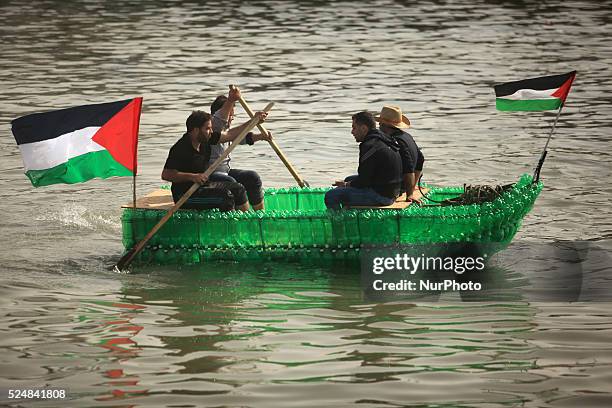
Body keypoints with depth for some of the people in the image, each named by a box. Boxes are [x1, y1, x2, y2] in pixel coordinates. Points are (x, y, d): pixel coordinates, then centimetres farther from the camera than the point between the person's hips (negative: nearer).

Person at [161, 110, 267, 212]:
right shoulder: (180, 149, -23)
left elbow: (230, 134, 11)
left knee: (238, 189, 8)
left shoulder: (206, 139, 2)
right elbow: (166, 175, -25)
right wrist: (192, 177, -31)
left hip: (203, 185, 9)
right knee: (225, 195, -22)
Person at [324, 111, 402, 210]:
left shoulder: (369, 146, -19)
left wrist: (347, 185, 1)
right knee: (348, 179, 33)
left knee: (331, 196, -14)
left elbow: (363, 181, -18)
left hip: (381, 195, -11)